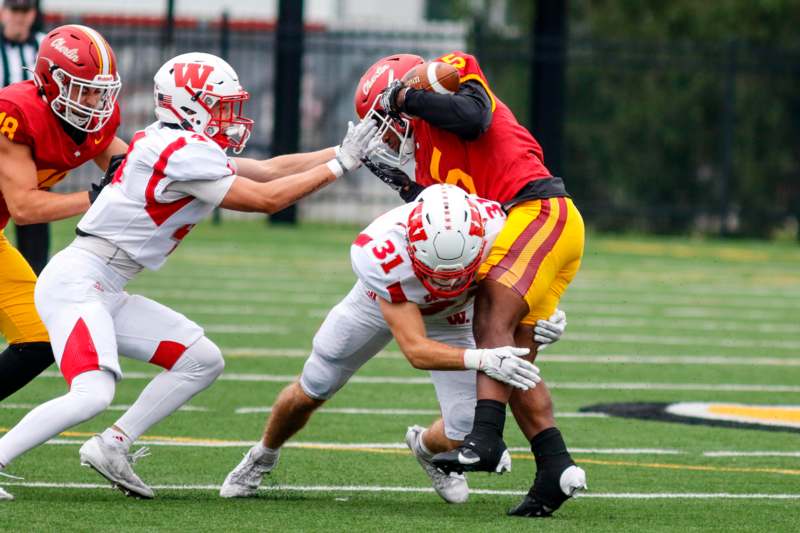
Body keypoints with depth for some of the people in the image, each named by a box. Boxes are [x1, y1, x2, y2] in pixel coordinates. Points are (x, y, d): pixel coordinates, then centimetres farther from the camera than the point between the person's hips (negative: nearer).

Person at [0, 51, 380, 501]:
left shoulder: (186, 146, 13)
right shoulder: (183, 152, -17)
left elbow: (268, 171, 18)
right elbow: (267, 198, -14)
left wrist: (347, 150, 16)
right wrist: (340, 164, -7)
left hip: (105, 293, 10)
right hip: (76, 282, -10)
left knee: (203, 361, 10)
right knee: (92, 395, -27)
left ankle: (112, 447, 11)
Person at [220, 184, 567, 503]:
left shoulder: (491, 228, -39)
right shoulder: (382, 255, -46)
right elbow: (416, 350, -44)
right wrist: (481, 359, -59)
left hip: (451, 318, 2)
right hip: (386, 300, -2)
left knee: (465, 433, -10)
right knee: (310, 393, 12)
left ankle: (426, 448, 29)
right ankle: (263, 456, 45)